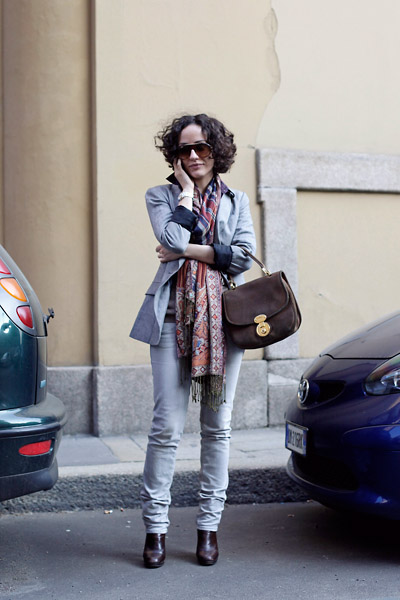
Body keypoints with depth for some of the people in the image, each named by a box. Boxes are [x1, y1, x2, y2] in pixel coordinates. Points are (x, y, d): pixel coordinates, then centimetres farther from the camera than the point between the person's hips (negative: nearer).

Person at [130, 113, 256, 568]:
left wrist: (187, 250, -4)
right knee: (167, 426, -5)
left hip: (222, 319, 2)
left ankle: (209, 525, 15)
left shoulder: (236, 201, 16)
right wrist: (186, 190, 1)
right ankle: (155, 526, 7)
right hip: (174, 317, -2)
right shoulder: (161, 196, 11)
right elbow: (173, 238, -10)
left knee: (217, 425, 5)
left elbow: (243, 256, -1)